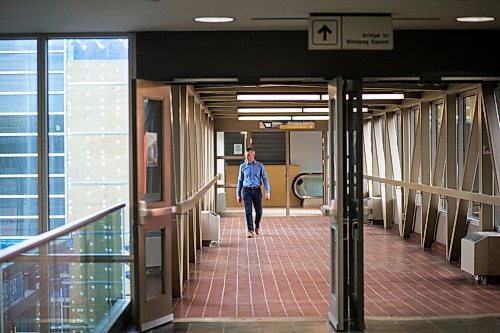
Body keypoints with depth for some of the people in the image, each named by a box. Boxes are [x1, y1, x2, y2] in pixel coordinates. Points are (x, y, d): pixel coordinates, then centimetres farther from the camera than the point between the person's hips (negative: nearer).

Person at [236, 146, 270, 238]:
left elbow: (264, 178, 2)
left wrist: (267, 191, -7)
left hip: (257, 190, 0)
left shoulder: (259, 165, 2)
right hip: (247, 190, 0)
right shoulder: (243, 166, 5)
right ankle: (250, 230, -3)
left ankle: (257, 226, 32)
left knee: (259, 211, 5)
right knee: (248, 211, -6)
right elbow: (240, 180, 11)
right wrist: (238, 194, 10)